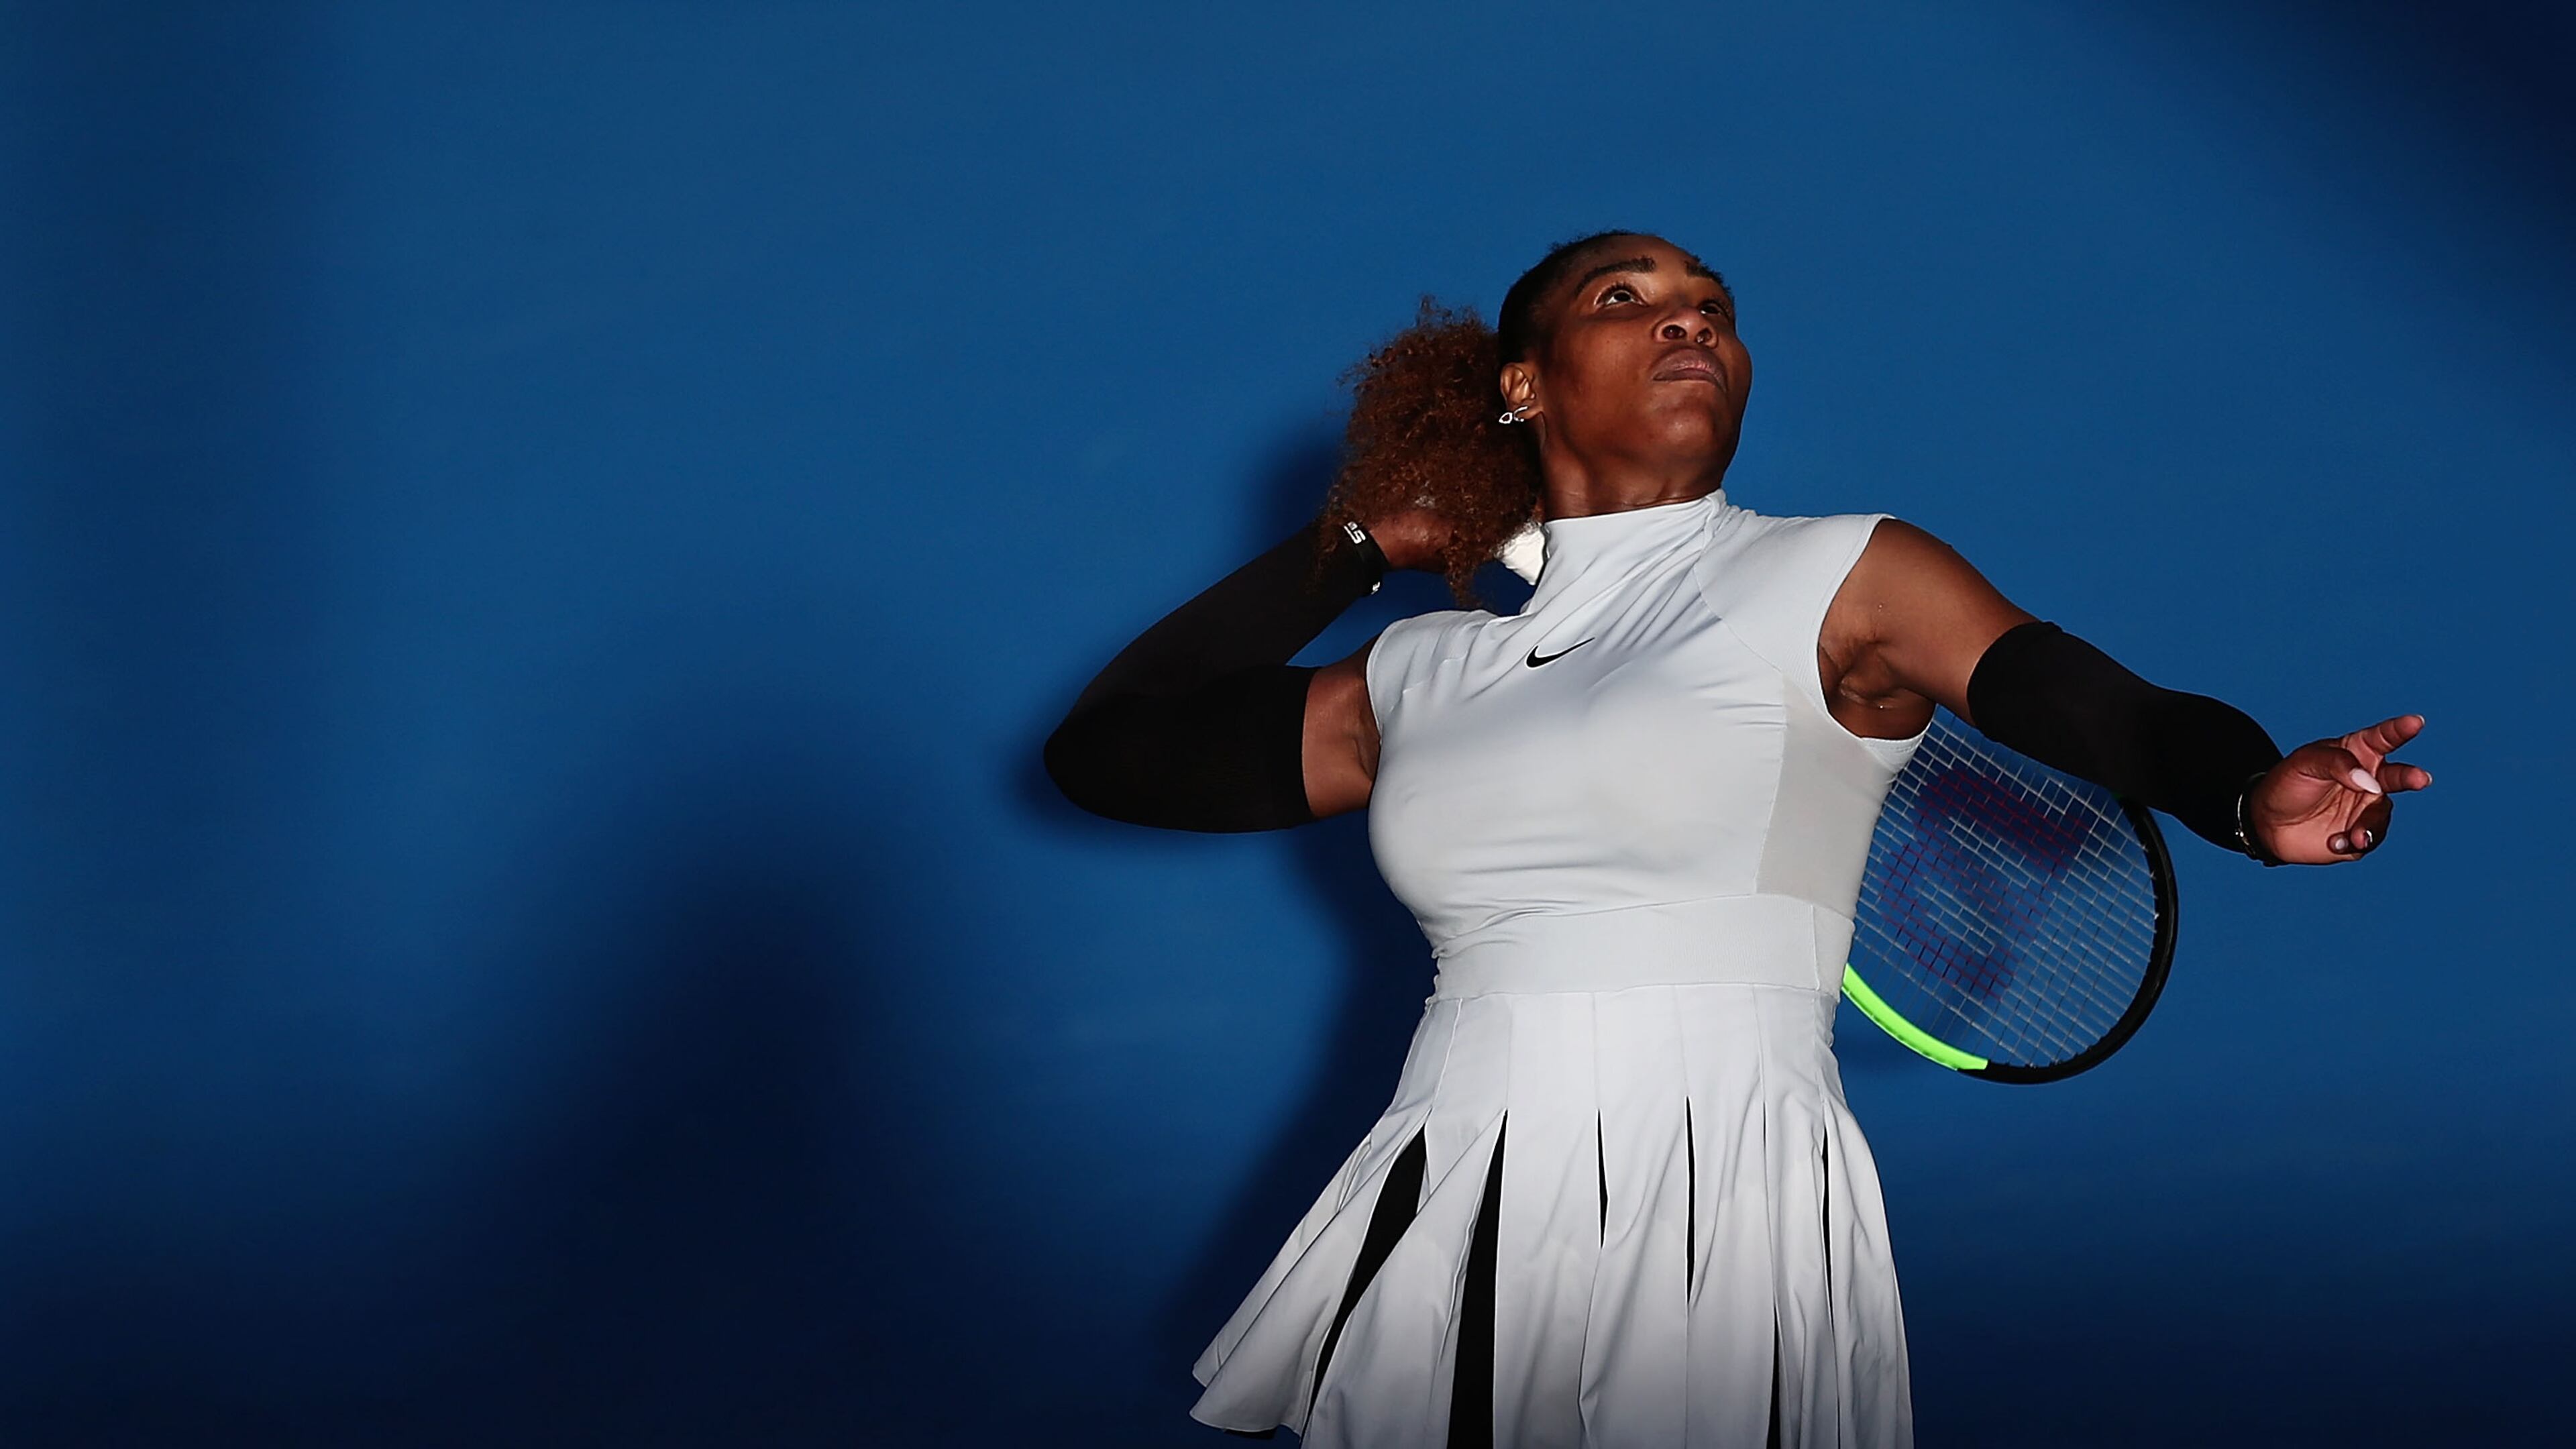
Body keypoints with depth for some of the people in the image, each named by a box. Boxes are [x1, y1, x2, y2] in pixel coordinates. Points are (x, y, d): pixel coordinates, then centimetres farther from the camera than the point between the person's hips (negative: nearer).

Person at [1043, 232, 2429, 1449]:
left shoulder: (1841, 578, 6)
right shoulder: (1419, 674, 17)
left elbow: (2133, 718, -7)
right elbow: (1106, 747, 23)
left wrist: (2254, 796, -30)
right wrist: (1356, 544, 23)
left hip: (1726, 1246, -3)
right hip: (1441, 1219, 4)